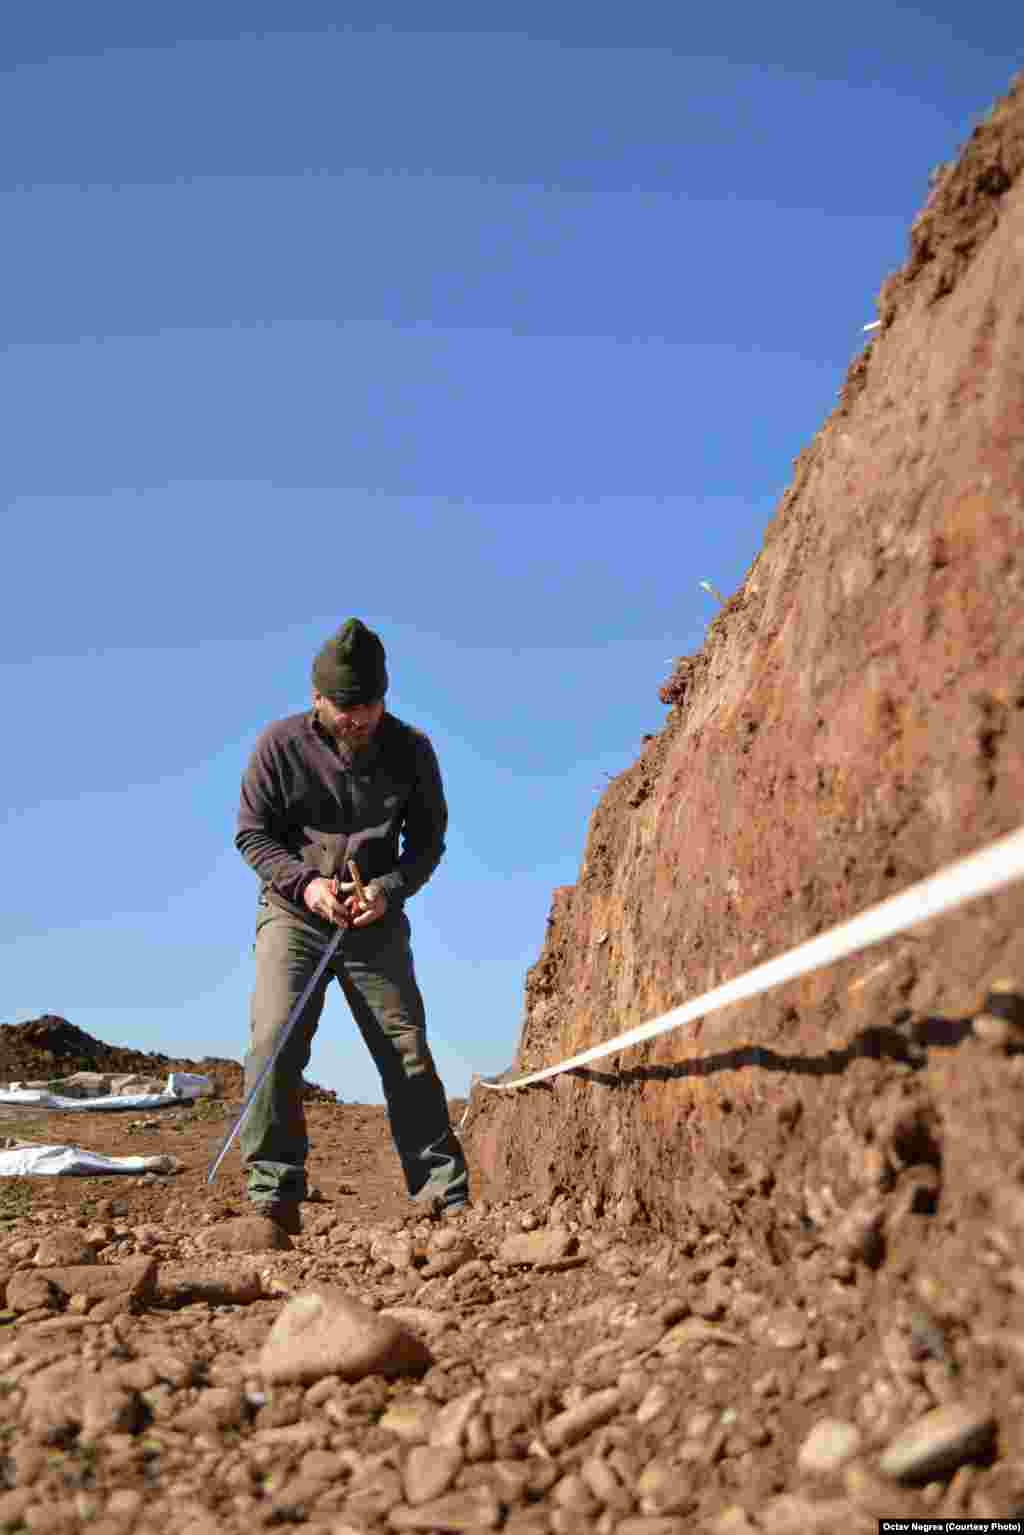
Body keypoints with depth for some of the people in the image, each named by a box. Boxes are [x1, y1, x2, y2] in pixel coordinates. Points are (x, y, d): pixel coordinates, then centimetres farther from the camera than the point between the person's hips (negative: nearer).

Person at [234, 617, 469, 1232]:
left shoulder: (410, 749, -4)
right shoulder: (281, 744, -9)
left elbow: (429, 841, 4)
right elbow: (251, 833, -2)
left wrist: (390, 888, -15)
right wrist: (304, 882, -18)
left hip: (377, 920, 1)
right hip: (294, 912, -1)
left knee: (407, 1052, -2)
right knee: (275, 1041, -18)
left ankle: (448, 1197, 6)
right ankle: (276, 1198, -10)